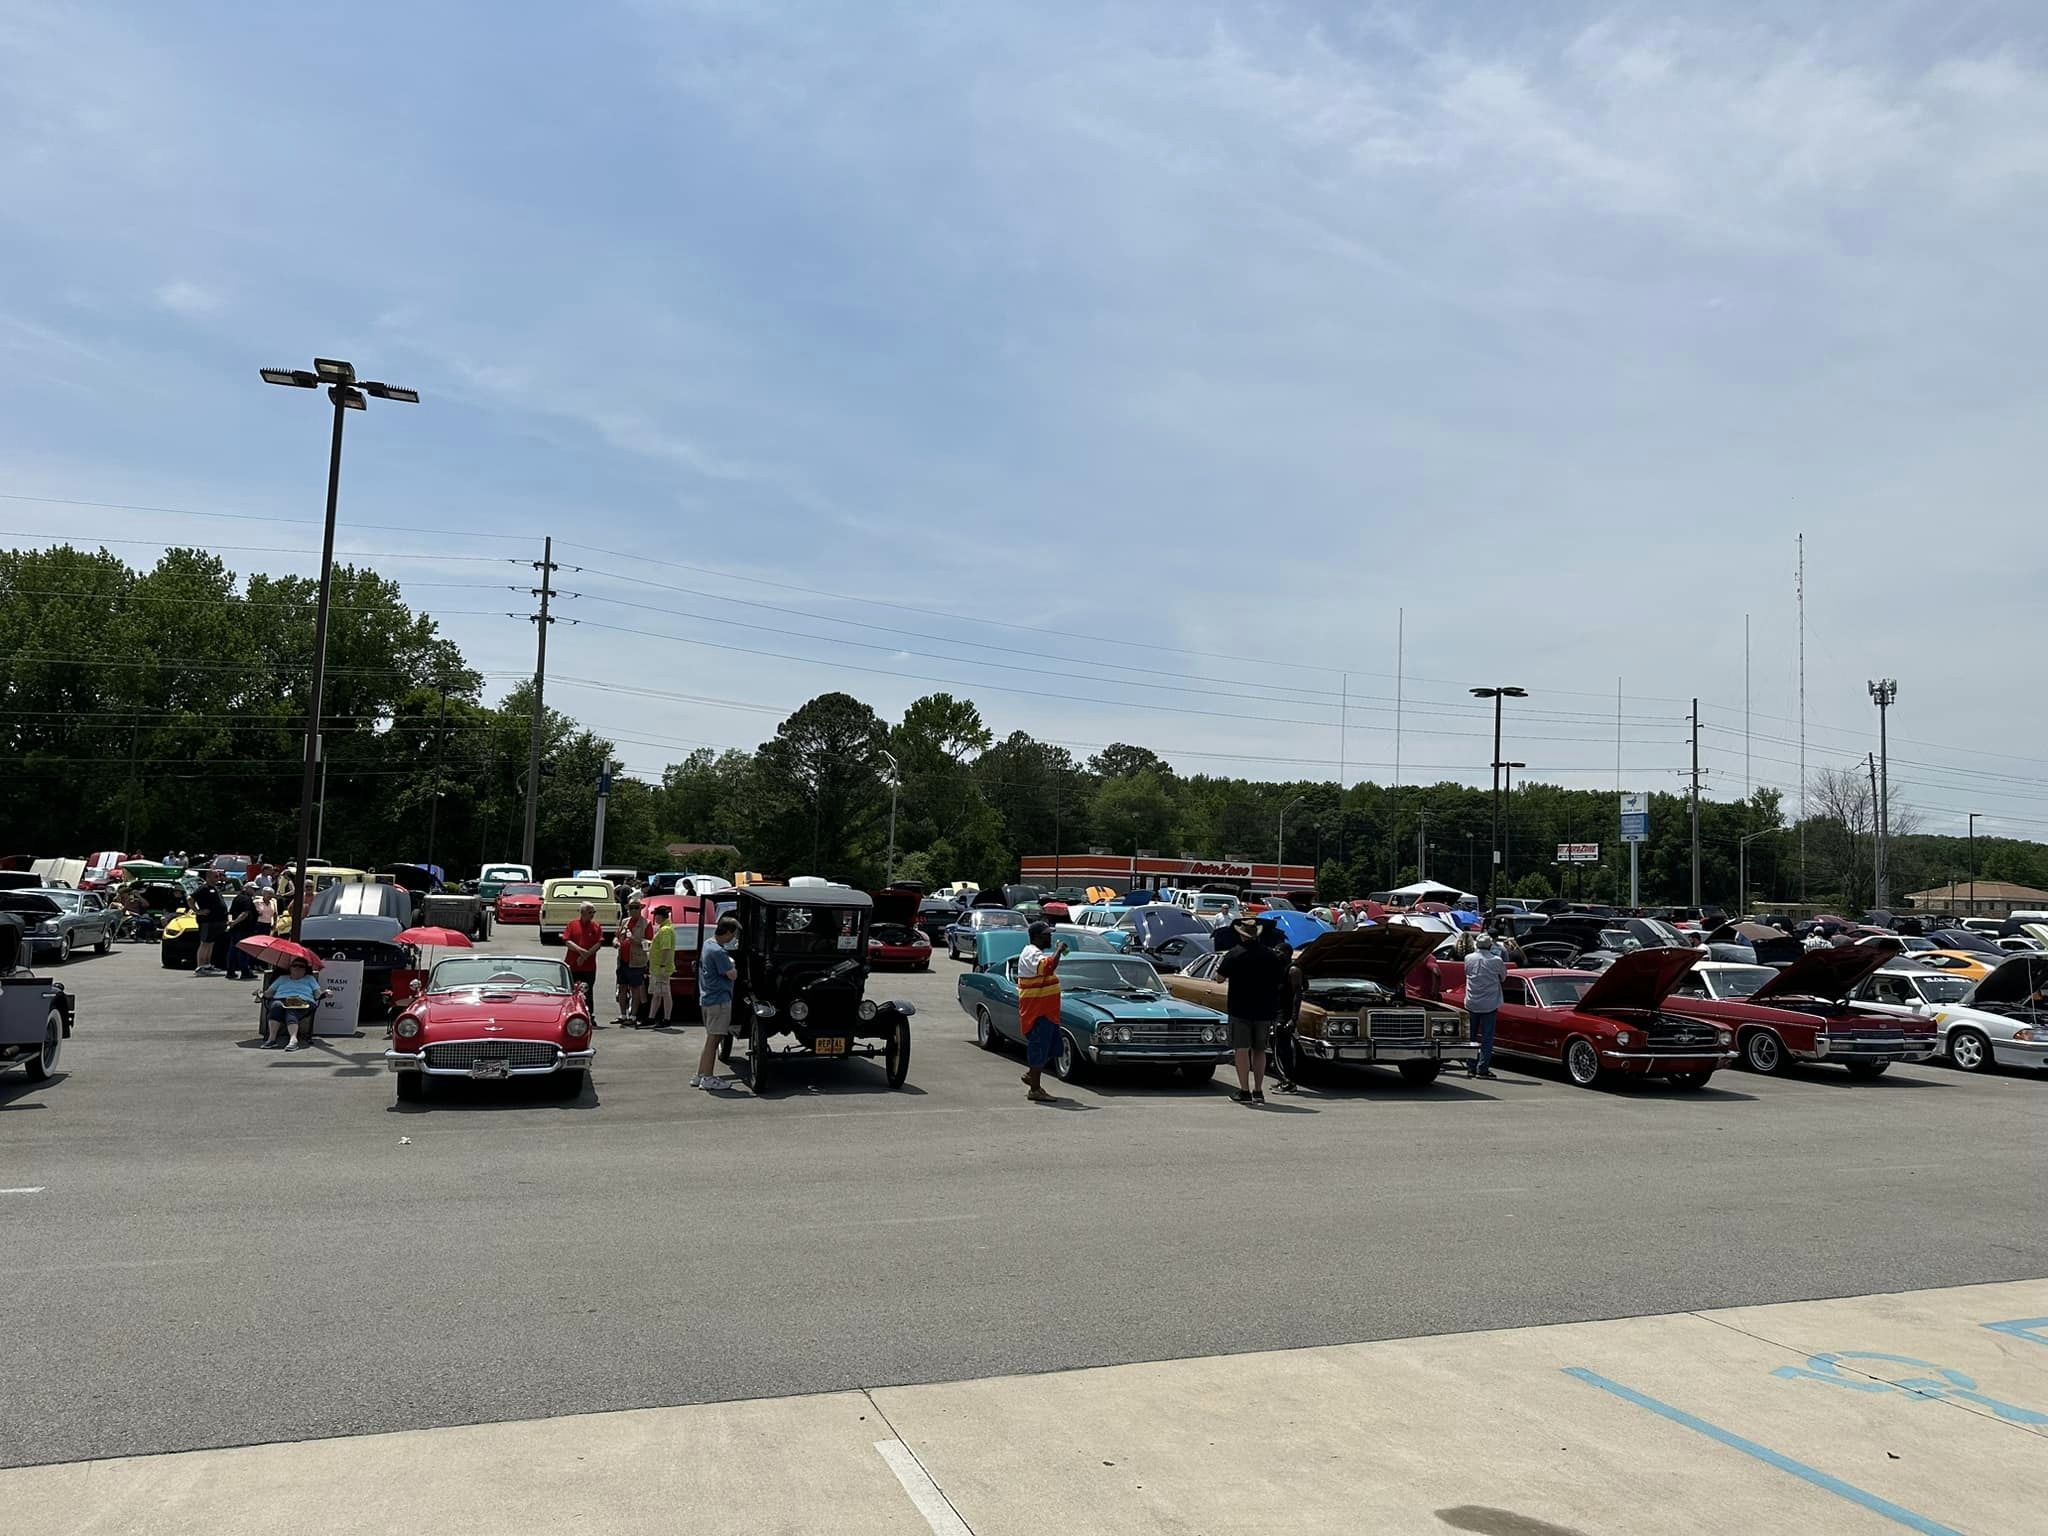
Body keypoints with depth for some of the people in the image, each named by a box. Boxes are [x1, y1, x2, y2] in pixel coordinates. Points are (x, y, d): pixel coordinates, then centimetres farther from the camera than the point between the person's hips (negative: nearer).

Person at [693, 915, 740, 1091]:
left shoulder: (707, 944, 10)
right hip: (719, 999, -10)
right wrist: (733, 966, 1)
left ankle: (700, 1076, 21)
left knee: (711, 1038, 17)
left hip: (706, 998, 10)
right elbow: (732, 975, -18)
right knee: (714, 1038, -3)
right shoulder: (718, 952, -21)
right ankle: (708, 1078, 2)